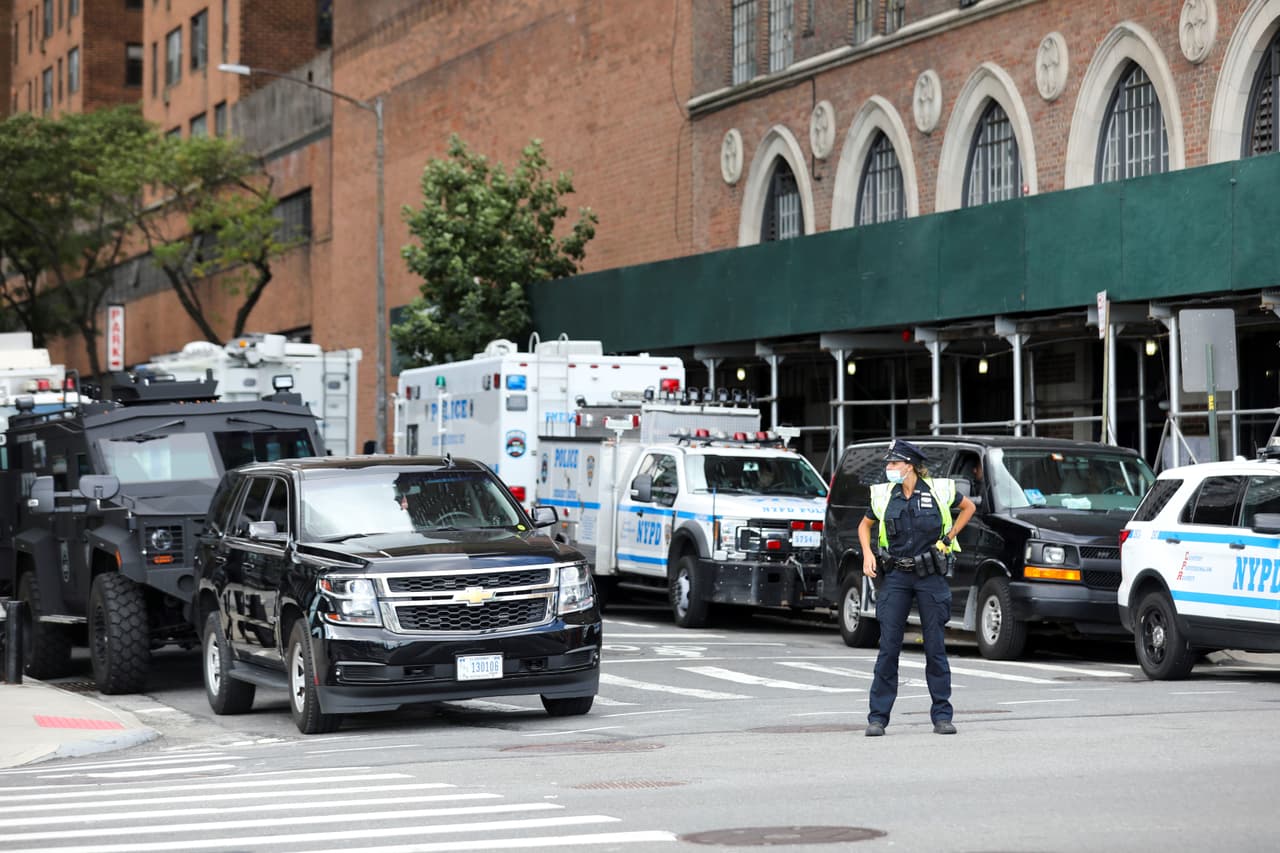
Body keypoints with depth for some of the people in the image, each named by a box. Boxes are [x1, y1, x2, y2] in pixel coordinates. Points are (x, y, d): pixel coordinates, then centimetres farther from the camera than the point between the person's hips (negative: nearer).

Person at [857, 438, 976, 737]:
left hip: (931, 577, -1)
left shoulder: (938, 491, -4)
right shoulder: (883, 496, 2)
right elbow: (864, 525, 19)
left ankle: (942, 715, 13)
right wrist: (867, 554, 3)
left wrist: (949, 536, 4)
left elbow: (968, 507, 14)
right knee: (888, 648, -2)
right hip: (895, 578, 1)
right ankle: (877, 717, 3)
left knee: (935, 647, 3)